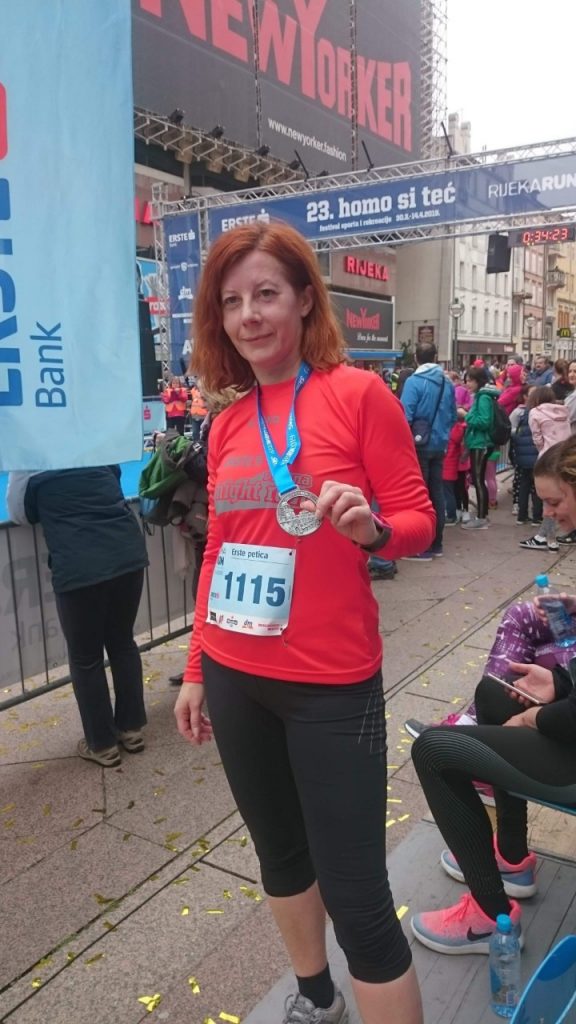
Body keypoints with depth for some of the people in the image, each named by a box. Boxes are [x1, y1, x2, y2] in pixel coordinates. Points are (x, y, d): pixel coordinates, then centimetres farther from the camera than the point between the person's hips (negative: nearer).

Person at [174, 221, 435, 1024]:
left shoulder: (359, 393, -8)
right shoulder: (227, 422, 7)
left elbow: (418, 520, -6)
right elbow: (219, 550, 11)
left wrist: (369, 527, -29)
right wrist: (196, 669, 13)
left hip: (330, 681, -5)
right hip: (235, 676, 6)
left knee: (356, 895, 0)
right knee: (278, 848, 22)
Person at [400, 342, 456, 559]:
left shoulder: (413, 382, -14)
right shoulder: (447, 383, 4)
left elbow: (405, 417, -19)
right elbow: (453, 416, 10)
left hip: (420, 446, -6)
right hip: (439, 445, 6)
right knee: (436, 493, 13)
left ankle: (422, 547, 5)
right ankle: (436, 544, 20)